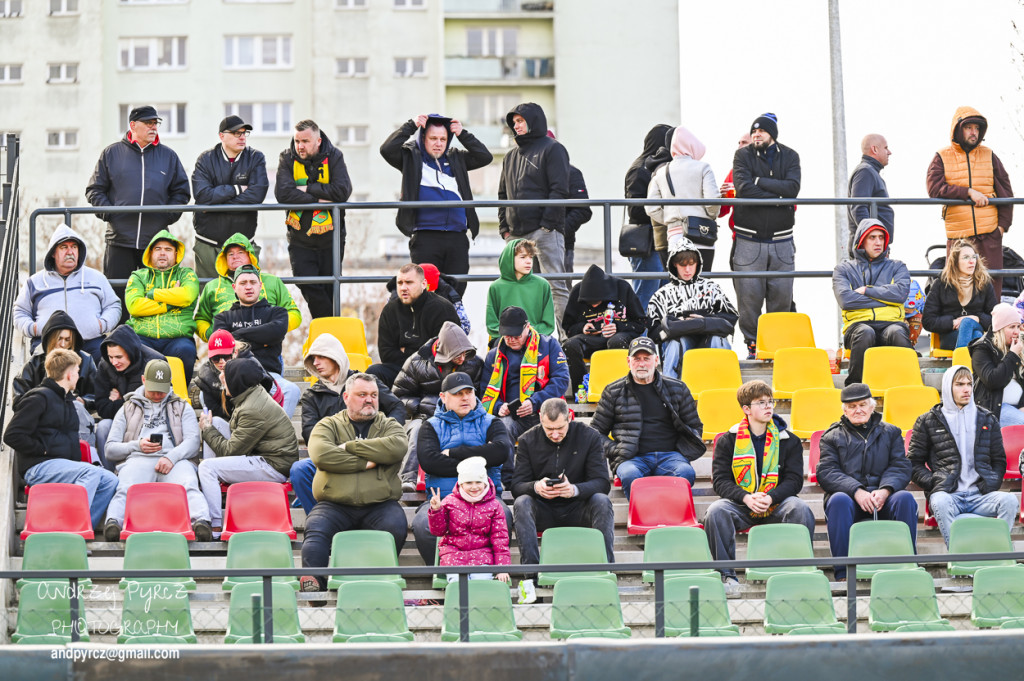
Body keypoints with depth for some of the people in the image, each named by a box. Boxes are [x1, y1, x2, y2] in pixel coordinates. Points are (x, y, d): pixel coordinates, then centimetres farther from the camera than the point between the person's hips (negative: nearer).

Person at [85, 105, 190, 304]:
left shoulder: (168, 156, 11)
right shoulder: (111, 153, 7)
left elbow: (181, 191, 15)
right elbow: (95, 190, 10)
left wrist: (169, 215, 0)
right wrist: (106, 211, -6)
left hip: (156, 240, 1)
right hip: (120, 239, -1)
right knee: (117, 293, -2)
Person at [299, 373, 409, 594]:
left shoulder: (389, 426, 19)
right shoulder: (329, 425, 15)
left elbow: (398, 447, -7)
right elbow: (321, 454, -7)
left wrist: (350, 446, -5)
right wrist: (365, 463, -7)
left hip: (379, 504, 0)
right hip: (335, 505, 0)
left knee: (396, 526, -30)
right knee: (316, 528, -29)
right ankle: (311, 580, -38)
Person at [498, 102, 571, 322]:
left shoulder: (552, 149, 0)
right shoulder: (511, 156, 21)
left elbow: (559, 190, -7)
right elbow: (503, 194, 23)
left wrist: (548, 223, -14)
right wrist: (504, 227, 10)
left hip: (544, 231, -7)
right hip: (516, 234, 7)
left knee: (555, 286, -10)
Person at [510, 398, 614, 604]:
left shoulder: (589, 437, -4)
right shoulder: (528, 440, -1)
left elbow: (602, 483, -10)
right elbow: (517, 486, -5)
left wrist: (575, 489, -31)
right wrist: (536, 487, -30)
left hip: (577, 510, 0)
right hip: (543, 512, 0)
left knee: (602, 501, -30)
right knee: (521, 503, -31)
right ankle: (529, 576, -39)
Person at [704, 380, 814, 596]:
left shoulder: (789, 441, 8)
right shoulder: (728, 441, 6)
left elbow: (794, 479, 1)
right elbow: (720, 480, -1)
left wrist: (770, 498, -20)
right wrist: (746, 498, -21)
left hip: (775, 505, 0)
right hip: (740, 505, 0)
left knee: (800, 509, -32)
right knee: (716, 511, -32)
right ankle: (727, 576, -27)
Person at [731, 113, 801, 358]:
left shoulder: (789, 156, 8)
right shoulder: (743, 155, 2)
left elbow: (793, 188, -9)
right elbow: (744, 188, -14)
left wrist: (759, 181, -12)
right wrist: (779, 198, -12)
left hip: (781, 240, 2)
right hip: (749, 239, -2)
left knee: (782, 295, 2)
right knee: (749, 294, -5)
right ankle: (753, 345, 4)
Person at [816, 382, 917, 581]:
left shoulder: (890, 433, 20)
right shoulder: (833, 437, 15)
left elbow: (901, 467, 7)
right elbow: (826, 473, 0)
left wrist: (885, 491, -16)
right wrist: (856, 491, -18)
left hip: (882, 498, 1)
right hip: (849, 497, -1)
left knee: (905, 498, -30)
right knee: (838, 500, -36)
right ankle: (843, 574, -35)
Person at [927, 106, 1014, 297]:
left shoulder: (989, 156, 11)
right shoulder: (942, 158, 5)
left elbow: (1006, 191, 13)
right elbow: (934, 189, -9)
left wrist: (1003, 223, 1)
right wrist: (968, 192, -16)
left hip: (990, 233, 1)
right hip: (958, 234, -1)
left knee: (992, 282, -1)